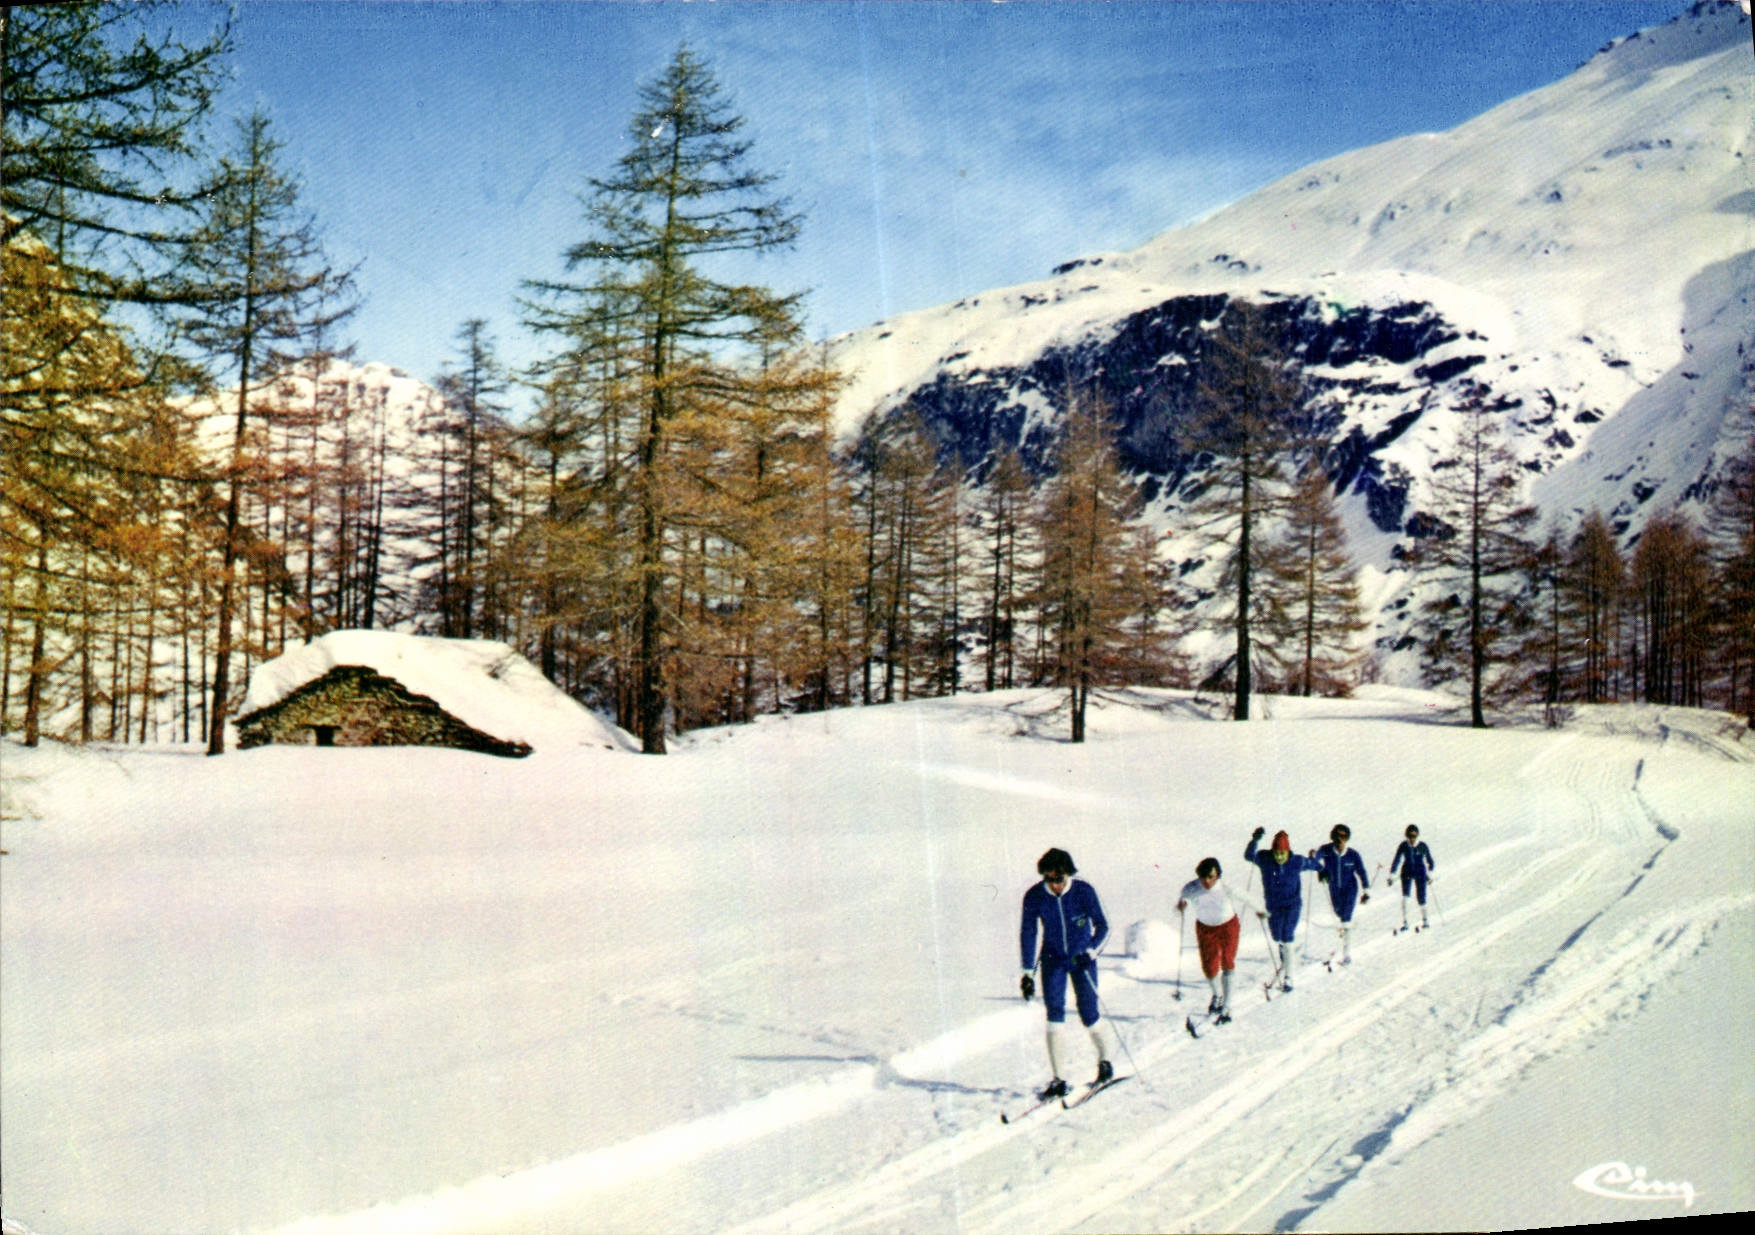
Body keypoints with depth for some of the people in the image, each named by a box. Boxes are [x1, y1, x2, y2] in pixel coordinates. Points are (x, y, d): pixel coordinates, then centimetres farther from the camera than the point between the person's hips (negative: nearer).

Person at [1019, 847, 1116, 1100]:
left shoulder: (1084, 891, -17)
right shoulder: (1034, 897, -13)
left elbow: (1102, 927, -11)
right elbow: (1027, 933, -3)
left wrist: (1090, 952, -28)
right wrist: (1028, 972, -5)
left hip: (1082, 958, -1)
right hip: (1053, 959, 1)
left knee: (1089, 1015, -1)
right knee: (1054, 1015, -10)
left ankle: (1105, 1062, 28)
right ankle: (1057, 1081, -5)